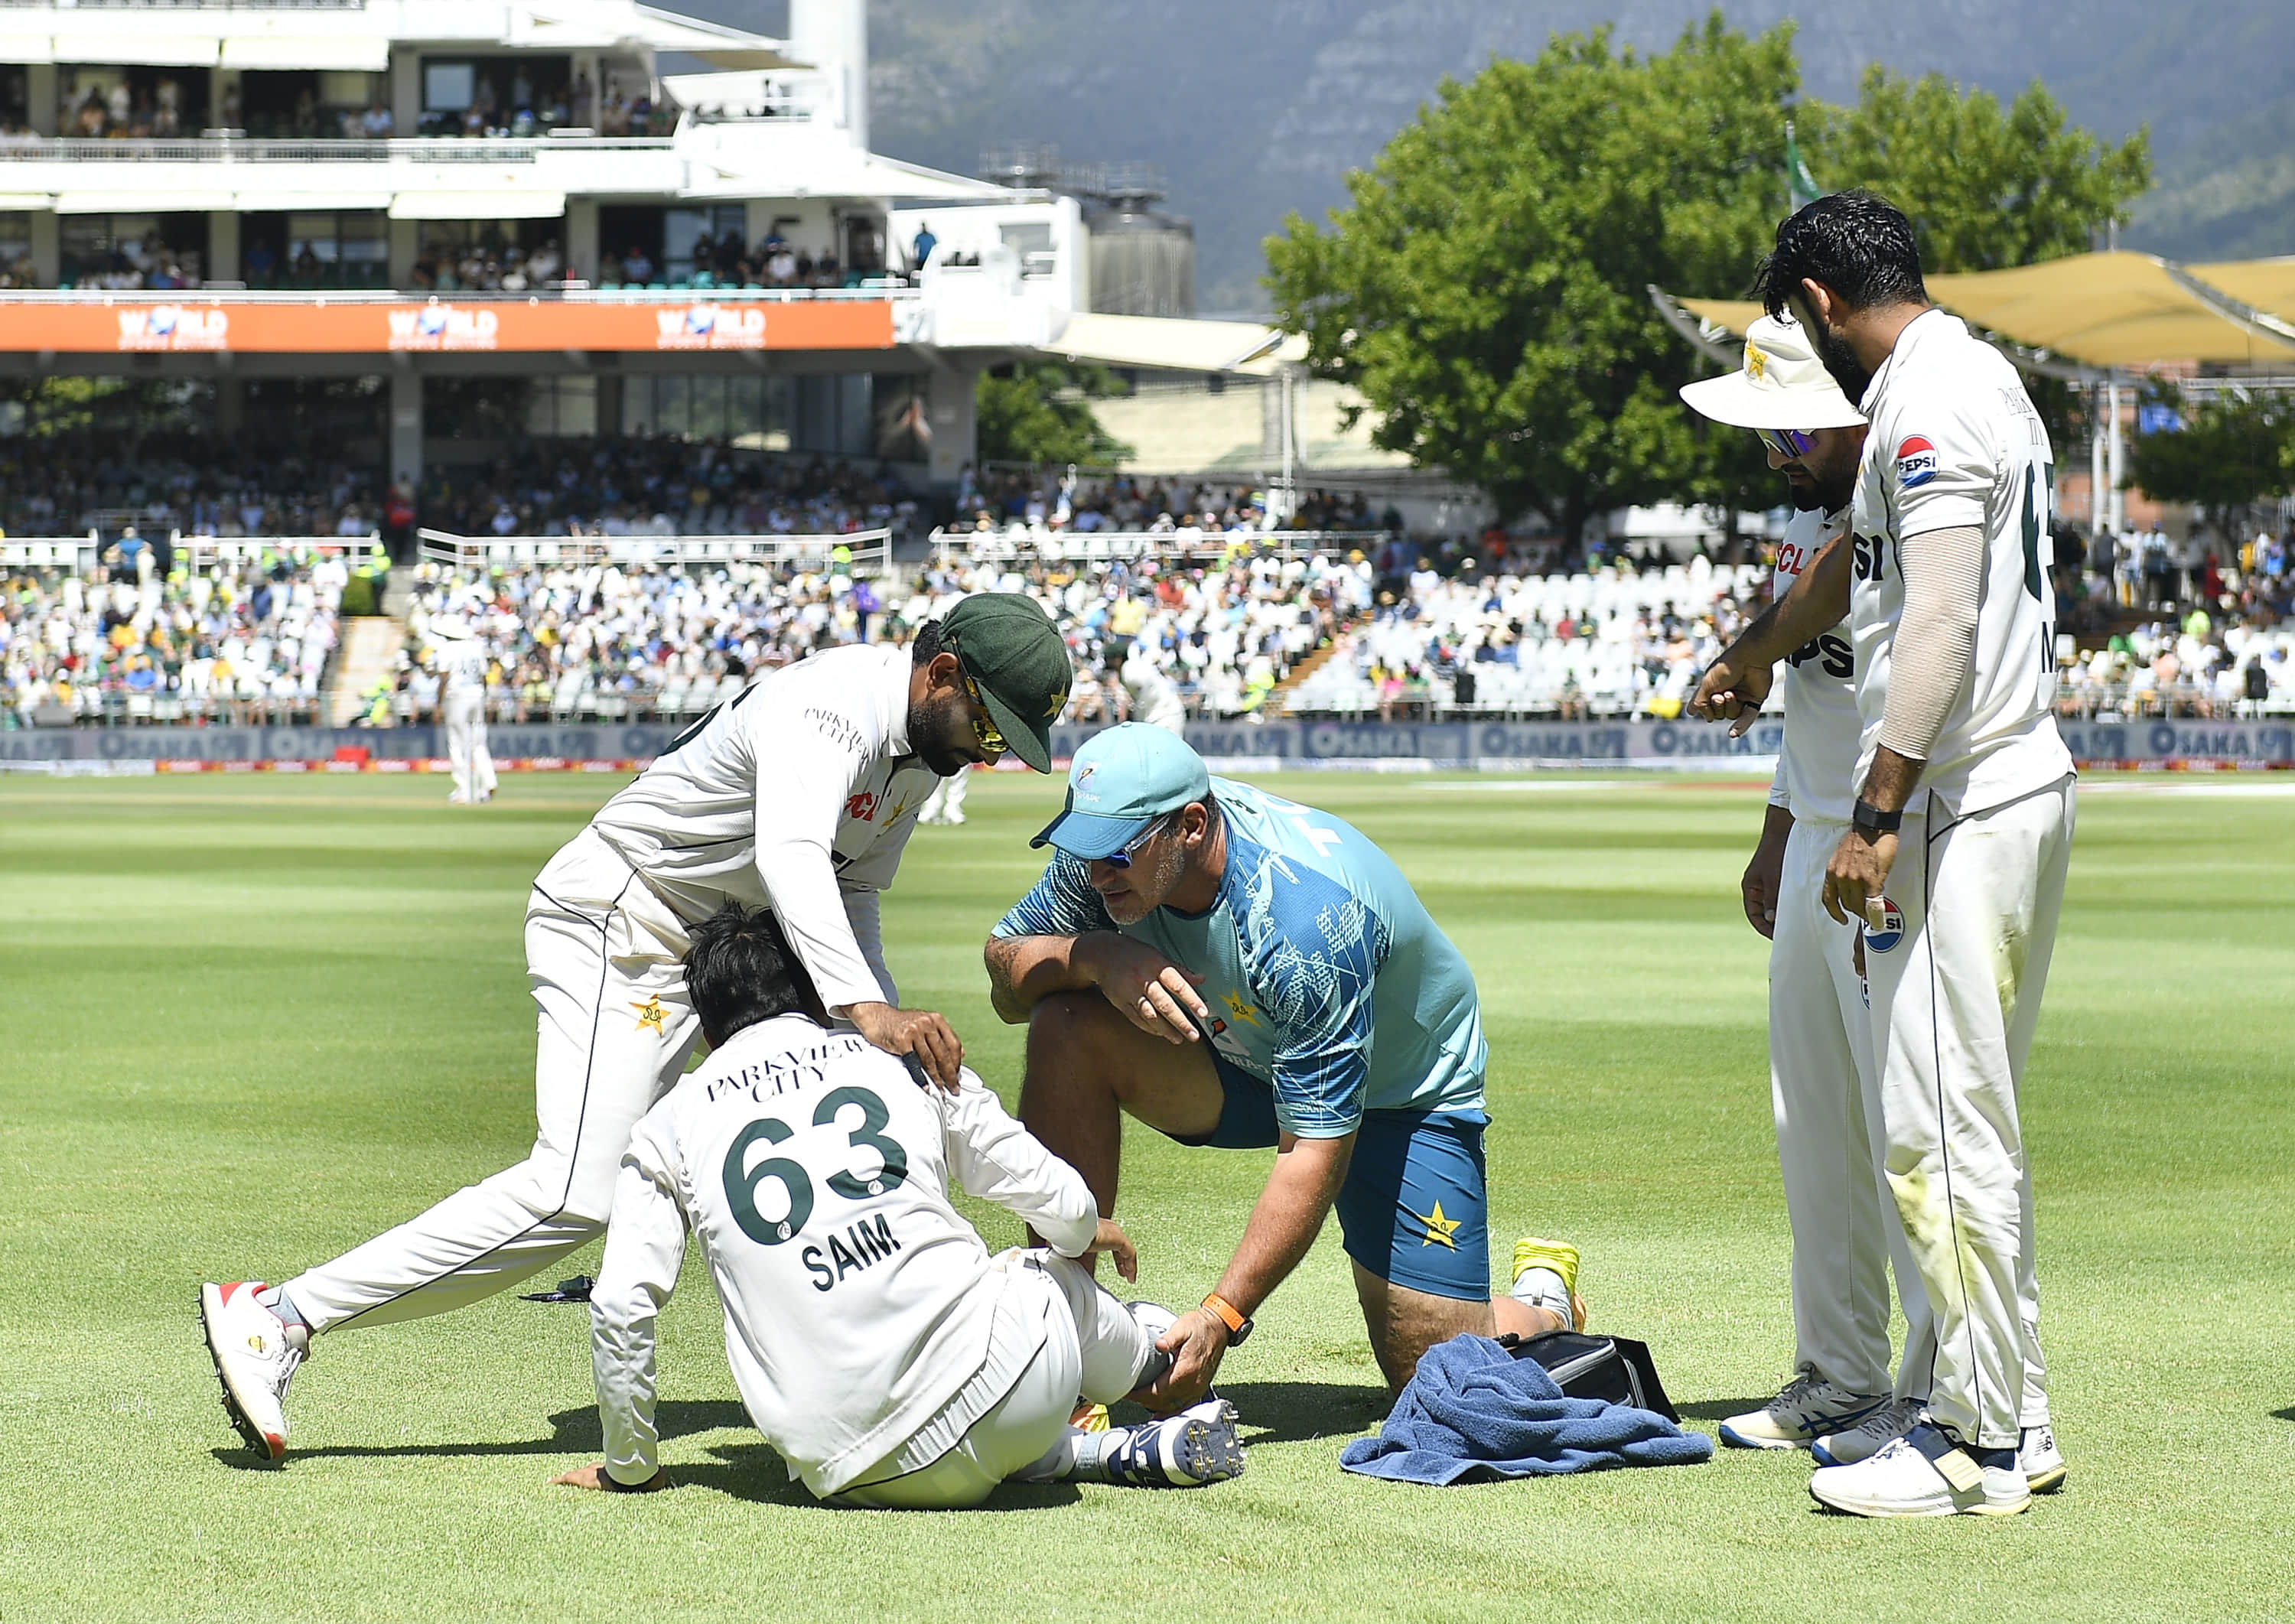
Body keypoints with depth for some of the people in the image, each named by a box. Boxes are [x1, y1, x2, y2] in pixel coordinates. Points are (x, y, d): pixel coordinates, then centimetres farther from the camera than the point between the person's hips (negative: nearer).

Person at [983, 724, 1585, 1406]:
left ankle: (1542, 1301, 24)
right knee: (1066, 1025, -24)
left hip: (1401, 1092, -5)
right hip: (1241, 1056, 5)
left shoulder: (1310, 920, -39)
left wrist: (1222, 1316, -42)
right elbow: (1006, 973, -13)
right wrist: (1096, 956, -37)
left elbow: (1315, 1153, -37)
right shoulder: (1117, 843, -22)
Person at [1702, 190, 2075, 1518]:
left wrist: (1877, 817, -23)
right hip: (2028, 786, 10)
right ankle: (2015, 1416, 20)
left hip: (1958, 811, -10)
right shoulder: (1989, 383, 18)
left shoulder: (1926, 402, -14)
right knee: (1978, 1125, 16)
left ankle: (1980, 1446, -4)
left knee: (1943, 1133, -7)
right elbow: (1865, 565, 33)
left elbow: (1941, 625, -23)